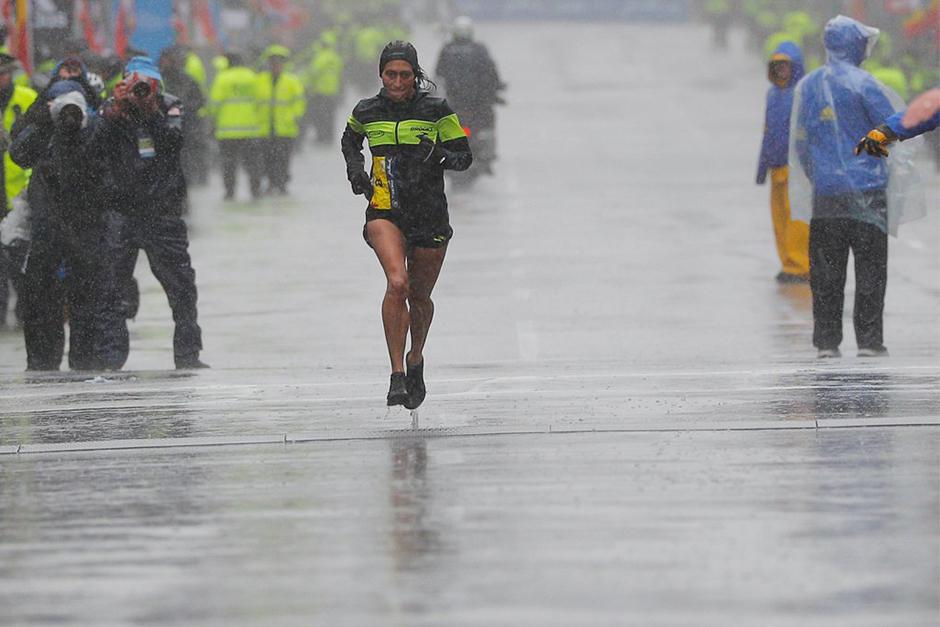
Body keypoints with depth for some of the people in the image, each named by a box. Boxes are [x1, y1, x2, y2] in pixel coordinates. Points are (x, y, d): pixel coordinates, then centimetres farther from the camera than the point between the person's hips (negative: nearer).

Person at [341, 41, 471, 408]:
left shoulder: (436, 111, -3)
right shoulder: (366, 112, 4)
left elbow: (464, 157, -1)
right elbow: (350, 140, 26)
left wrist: (437, 155, -21)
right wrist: (355, 170, 8)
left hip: (430, 214, 0)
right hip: (385, 211, 0)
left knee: (419, 297, 11)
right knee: (397, 283, -24)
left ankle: (416, 359, 42)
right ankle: (397, 375, -22)